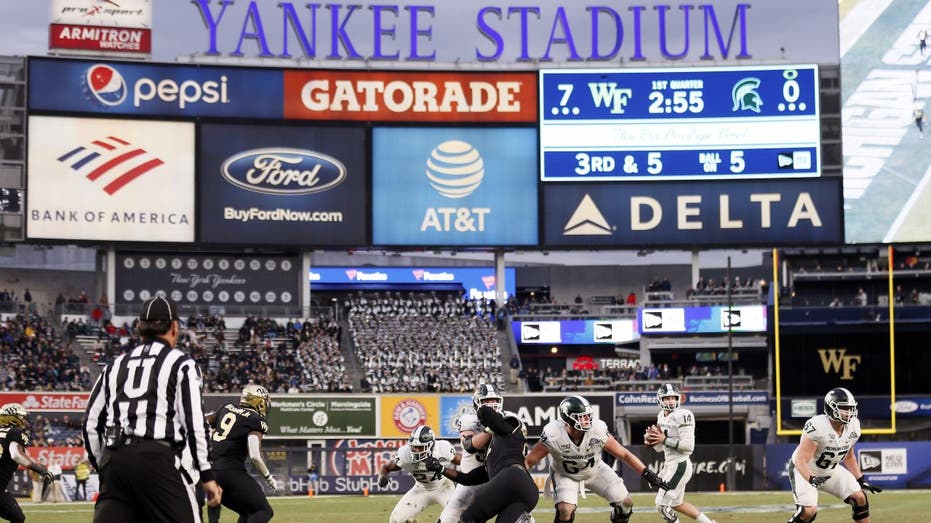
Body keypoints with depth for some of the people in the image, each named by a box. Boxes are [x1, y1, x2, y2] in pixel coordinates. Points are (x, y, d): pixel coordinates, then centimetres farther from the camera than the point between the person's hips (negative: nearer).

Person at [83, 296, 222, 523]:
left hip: (115, 460, 5)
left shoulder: (116, 365, 19)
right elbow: (194, 423, -3)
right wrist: (207, 475, -1)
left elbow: (91, 422, 16)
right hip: (158, 460, -5)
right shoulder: (181, 364, 5)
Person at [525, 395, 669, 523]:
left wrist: (648, 474, -20)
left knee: (625, 504, -2)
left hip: (594, 469, 3)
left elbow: (624, 454, -18)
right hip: (564, 474, -3)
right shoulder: (552, 435, -34)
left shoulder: (598, 430, -28)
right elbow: (529, 461, -23)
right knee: (565, 510, -28)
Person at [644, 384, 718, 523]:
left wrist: (665, 439, -22)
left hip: (679, 465, -9)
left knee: (662, 505, -6)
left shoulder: (682, 416, -16)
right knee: (676, 504, 20)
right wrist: (651, 441, -3)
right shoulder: (661, 417, 11)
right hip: (669, 464, 9)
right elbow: (660, 448, 18)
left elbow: (689, 446, -22)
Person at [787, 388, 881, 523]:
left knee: (859, 498, -3)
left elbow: (849, 456, 10)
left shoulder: (853, 427, -9)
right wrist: (811, 479, -47)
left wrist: (861, 481, 8)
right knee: (809, 511, -24)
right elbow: (800, 459, -31)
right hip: (805, 471, -7)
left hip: (830, 470, 7)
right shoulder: (817, 427, -32)